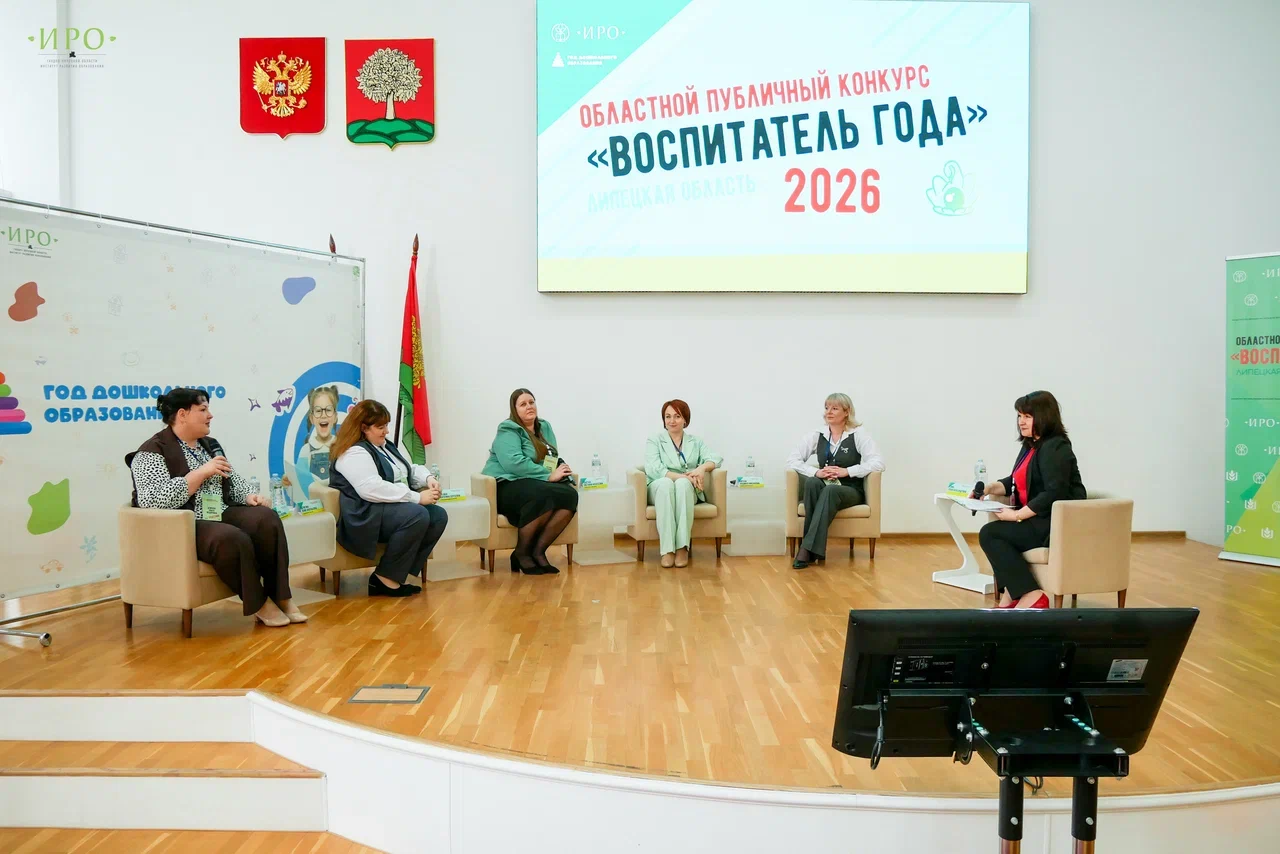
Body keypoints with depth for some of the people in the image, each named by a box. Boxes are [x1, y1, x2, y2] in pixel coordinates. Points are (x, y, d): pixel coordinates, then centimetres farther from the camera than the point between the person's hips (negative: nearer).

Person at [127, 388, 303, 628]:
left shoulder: (209, 444, 15)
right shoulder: (153, 452, -10)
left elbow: (232, 480, 21)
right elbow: (153, 501, -23)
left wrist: (249, 497, -2)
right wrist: (202, 472, -22)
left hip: (219, 516, 7)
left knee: (266, 518, -21)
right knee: (233, 538, -35)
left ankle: (281, 597, -19)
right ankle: (259, 604, -17)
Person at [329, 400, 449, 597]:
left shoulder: (385, 446, 19)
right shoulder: (354, 453, -13)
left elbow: (410, 470, 25)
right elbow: (373, 489, -26)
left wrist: (428, 478, 0)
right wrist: (417, 497, -26)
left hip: (396, 507, 10)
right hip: (365, 515, -9)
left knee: (438, 515, -13)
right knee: (417, 516, -32)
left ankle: (401, 575, -15)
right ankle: (385, 578, -20)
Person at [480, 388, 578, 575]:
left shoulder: (544, 427, 16)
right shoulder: (508, 431, -7)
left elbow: (554, 460, 14)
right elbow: (514, 462, -23)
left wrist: (562, 471, -10)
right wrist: (548, 476, -24)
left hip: (539, 485, 7)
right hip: (507, 486, -7)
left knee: (570, 495, -24)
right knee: (544, 496, -37)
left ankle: (538, 550, -17)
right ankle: (521, 553, -19)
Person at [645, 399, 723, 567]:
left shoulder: (695, 441, 15)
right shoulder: (654, 440, 6)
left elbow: (715, 458, 0)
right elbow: (653, 469, -11)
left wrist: (703, 467, -24)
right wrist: (684, 476, -21)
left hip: (687, 490, 1)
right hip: (660, 489, -1)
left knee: (682, 484, -35)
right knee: (665, 483, -37)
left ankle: (683, 547, -40)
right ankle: (667, 549, -42)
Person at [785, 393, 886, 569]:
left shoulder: (859, 434, -1)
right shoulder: (816, 435, 7)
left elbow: (879, 463, -13)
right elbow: (792, 460, 0)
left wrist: (846, 471, -21)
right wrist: (816, 472, -17)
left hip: (851, 490, -2)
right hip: (823, 488, 2)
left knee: (830, 490, -37)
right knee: (811, 483, -33)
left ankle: (808, 548, -40)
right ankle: (812, 548, -33)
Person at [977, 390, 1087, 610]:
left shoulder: (1054, 448, -16)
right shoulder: (1031, 446, 14)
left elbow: (1055, 493, -25)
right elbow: (1017, 482, 23)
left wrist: (1018, 515, -21)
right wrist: (990, 488, 5)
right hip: (1042, 520, 10)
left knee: (989, 533, -16)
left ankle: (1031, 596, -17)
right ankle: (1010, 595, -2)